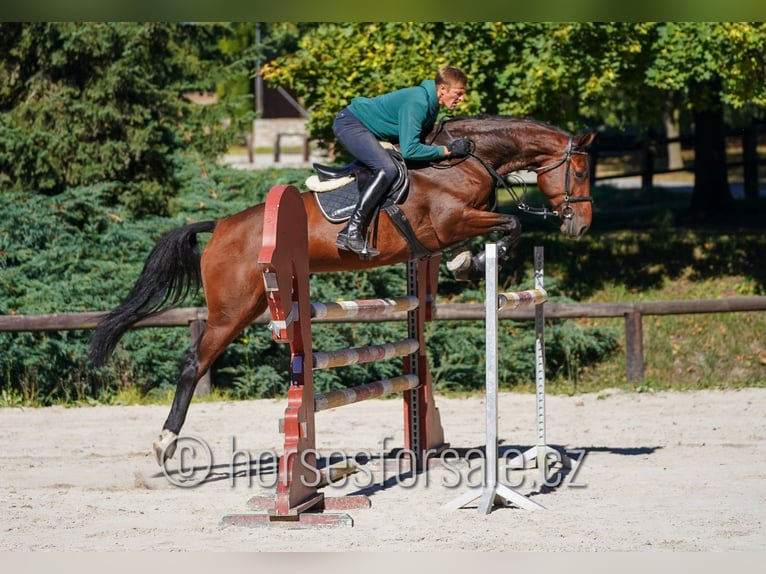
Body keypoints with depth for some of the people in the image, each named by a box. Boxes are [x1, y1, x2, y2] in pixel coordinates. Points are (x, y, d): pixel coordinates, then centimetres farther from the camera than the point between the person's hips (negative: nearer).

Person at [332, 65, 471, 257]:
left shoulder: (431, 104, 3)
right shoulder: (417, 102, -28)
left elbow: (419, 140, 15)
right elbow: (409, 150, -33)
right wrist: (447, 150, -26)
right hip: (350, 124, -11)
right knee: (387, 169, -26)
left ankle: (346, 234, 12)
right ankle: (353, 232, -27)